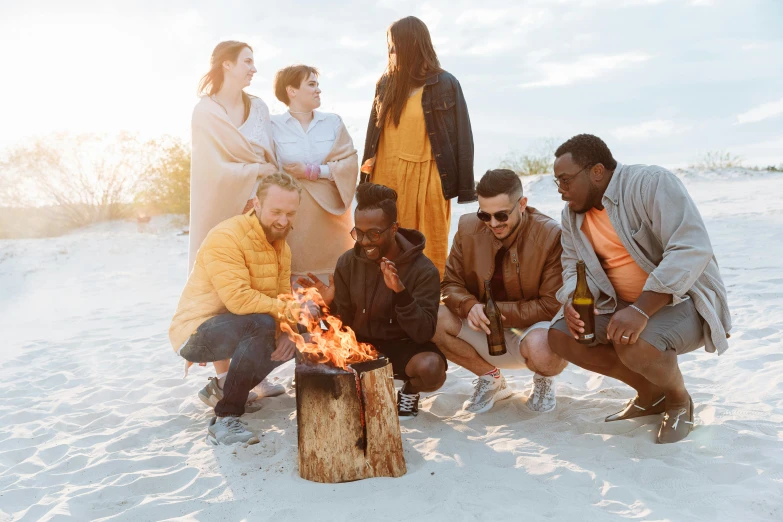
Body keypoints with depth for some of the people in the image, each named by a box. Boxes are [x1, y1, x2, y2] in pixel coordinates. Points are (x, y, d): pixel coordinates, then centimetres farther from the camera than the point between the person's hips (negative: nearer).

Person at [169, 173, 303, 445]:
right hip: (196, 332, -9)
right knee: (261, 324, -34)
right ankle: (224, 418, -22)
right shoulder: (226, 237, -22)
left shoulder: (281, 246, 6)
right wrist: (284, 310, -26)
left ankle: (228, 388, 13)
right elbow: (239, 299, -33)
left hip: (240, 330, 9)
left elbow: (284, 298, 2)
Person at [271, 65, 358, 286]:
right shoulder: (274, 125, 1)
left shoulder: (333, 122, 9)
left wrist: (317, 171, -11)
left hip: (330, 210, 3)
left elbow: (350, 163, 0)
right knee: (296, 268, -2)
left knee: (333, 271, 3)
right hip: (292, 212, -2)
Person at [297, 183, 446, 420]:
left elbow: (424, 333, -22)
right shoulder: (348, 262, -5)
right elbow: (344, 325, 1)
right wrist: (330, 304, -21)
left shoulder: (423, 270, -15)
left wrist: (400, 291, -36)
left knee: (431, 368, -35)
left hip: (403, 347, -3)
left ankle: (409, 390, 4)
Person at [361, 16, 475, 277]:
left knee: (429, 250, 3)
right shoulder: (386, 83, 9)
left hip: (426, 178, -4)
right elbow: (374, 133, 13)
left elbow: (461, 137, -4)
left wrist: (464, 187, -7)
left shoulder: (445, 84, -4)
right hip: (386, 177, 4)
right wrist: (366, 177, 8)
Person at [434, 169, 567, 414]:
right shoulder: (468, 228, -7)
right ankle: (490, 377, 5)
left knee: (539, 346, -39)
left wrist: (500, 311, -24)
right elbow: (450, 283, 0)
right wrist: (470, 306, -23)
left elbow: (553, 304, -16)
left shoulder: (550, 235, -19)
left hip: (535, 330, -3)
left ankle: (544, 378, 4)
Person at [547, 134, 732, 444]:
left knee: (633, 345, -35)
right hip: (624, 305, 7)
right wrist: (571, 301, -20)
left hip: (685, 299, -7)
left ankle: (679, 399, 0)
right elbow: (572, 266, 5)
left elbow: (691, 250, -29)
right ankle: (651, 393, 7)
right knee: (561, 336, -10)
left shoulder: (651, 183, -20)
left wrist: (641, 310, -38)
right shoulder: (572, 213, 3)